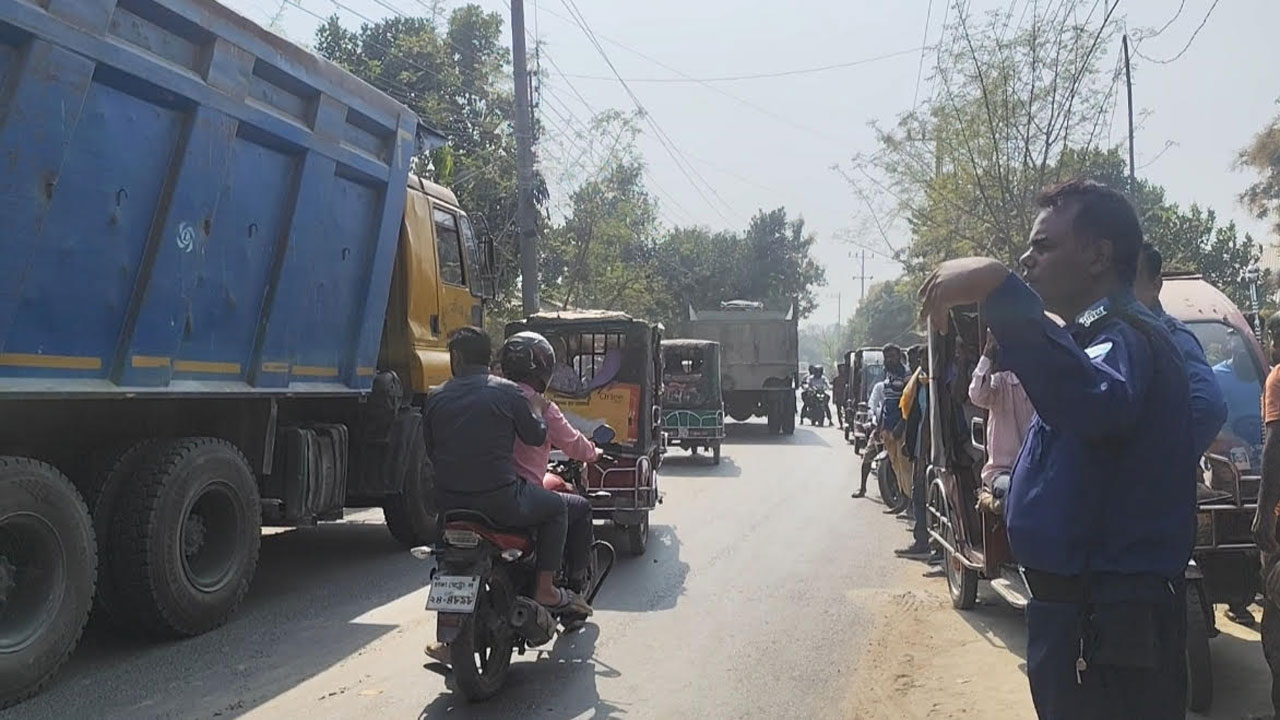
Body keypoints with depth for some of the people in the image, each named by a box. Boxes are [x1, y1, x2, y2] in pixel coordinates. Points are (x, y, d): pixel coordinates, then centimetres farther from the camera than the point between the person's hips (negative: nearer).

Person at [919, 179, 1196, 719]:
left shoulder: (1125, 336, -17)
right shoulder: (1095, 336, 17)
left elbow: (1096, 404, -44)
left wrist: (998, 289, -47)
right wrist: (1008, 488, 21)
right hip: (1081, 606, 10)